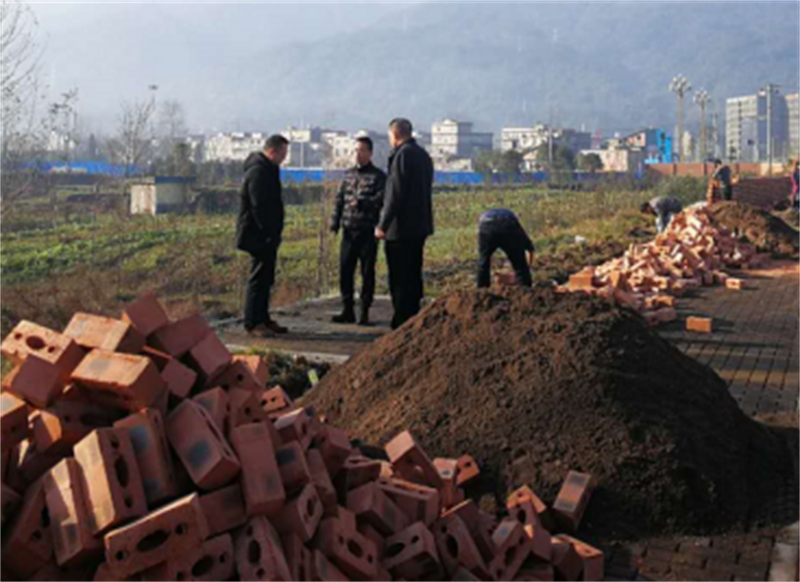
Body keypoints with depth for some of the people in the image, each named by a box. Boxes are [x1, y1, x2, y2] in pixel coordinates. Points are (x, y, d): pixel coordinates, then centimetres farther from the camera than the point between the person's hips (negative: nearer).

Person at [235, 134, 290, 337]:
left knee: (265, 277, 14)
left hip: (266, 236, 10)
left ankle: (263, 319, 21)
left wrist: (273, 233, 19)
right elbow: (259, 206, -23)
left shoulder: (268, 169, 17)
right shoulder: (258, 171, -17)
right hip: (259, 236, -10)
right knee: (259, 277, -6)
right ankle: (253, 322, 0)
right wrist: (268, 233, -23)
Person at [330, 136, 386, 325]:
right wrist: (335, 222, 6)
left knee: (367, 272, 1)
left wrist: (361, 203, -27)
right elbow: (339, 199, 15)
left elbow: (381, 200, -12)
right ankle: (348, 310, 13)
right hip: (349, 230, 4)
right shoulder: (349, 174, 14)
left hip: (368, 231, -4)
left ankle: (364, 312, 8)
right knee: (345, 270, 4)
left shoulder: (378, 176, 0)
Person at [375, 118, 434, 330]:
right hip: (420, 225, 9)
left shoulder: (402, 155, -13)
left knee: (400, 278, -5)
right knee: (413, 276, 15)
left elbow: (395, 194, -18)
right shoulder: (423, 155, 14)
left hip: (401, 227, -9)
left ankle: (401, 325, -4)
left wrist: (382, 225, -15)